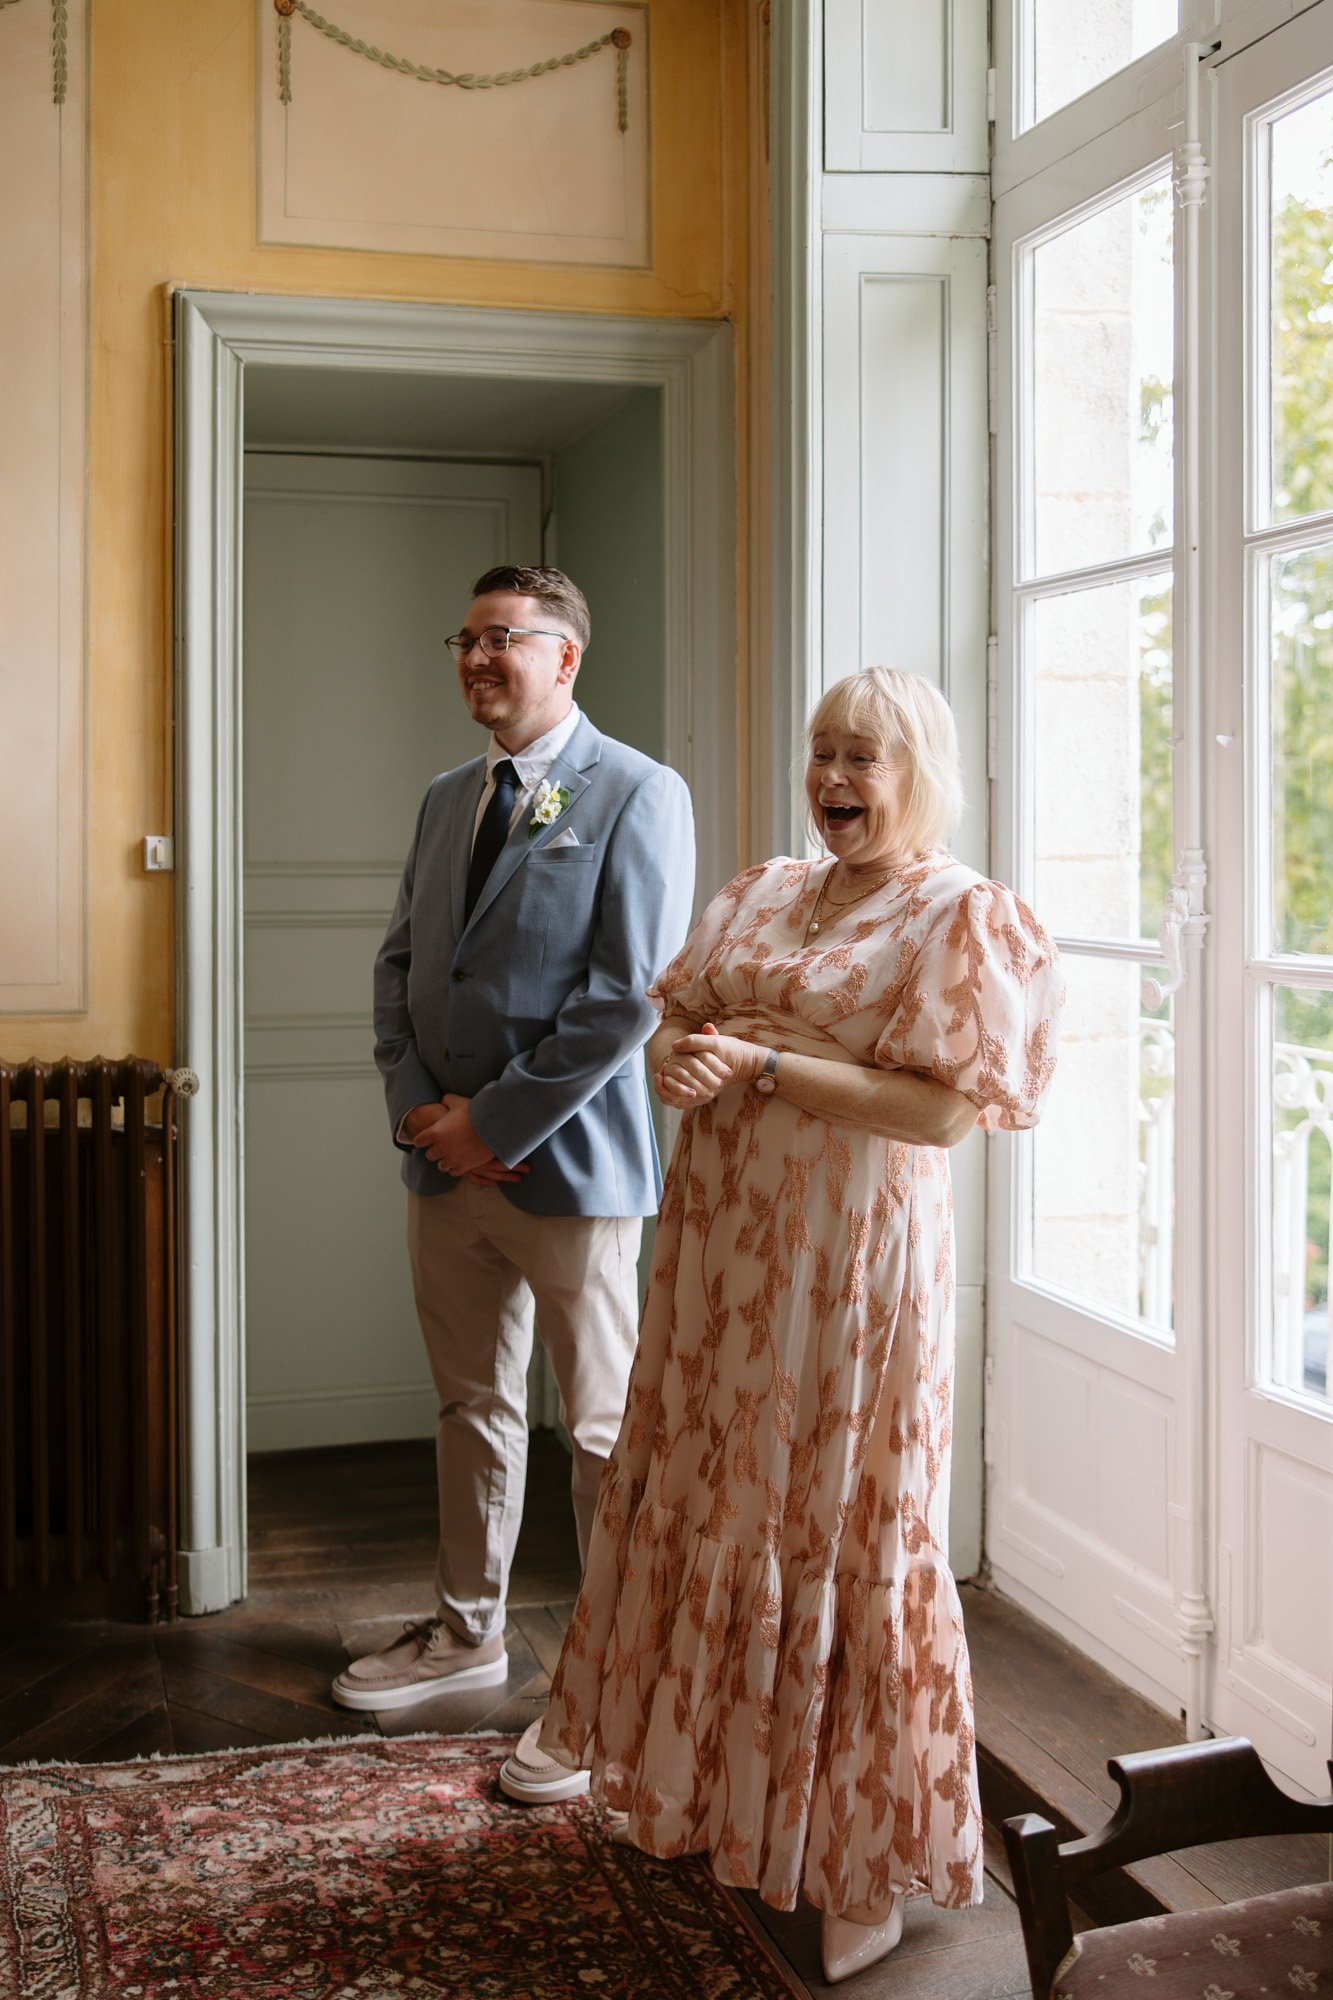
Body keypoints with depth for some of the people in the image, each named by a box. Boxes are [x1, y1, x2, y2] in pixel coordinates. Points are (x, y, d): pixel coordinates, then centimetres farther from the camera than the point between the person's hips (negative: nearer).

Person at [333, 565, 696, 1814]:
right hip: (444, 1162, 7)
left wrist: (494, 1123, -14)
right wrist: (418, 1104, -2)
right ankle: (468, 1630, 35)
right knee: (472, 1407, 19)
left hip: (568, 1163, -7)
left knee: (604, 1430, 2)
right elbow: (399, 962, 15)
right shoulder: (447, 798, 14)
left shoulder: (636, 795, -8)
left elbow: (631, 996, -15)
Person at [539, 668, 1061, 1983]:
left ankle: (864, 1851, 20)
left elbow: (946, 1110, -16)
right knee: (702, 1502, 15)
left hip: (852, 1258, -6)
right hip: (720, 1236, 6)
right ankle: (704, 1779, 36)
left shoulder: (964, 917, -8)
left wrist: (767, 1062, -20)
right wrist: (679, 1058, -13)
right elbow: (673, 1015, 11)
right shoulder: (760, 895, 11)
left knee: (838, 1534, 2)